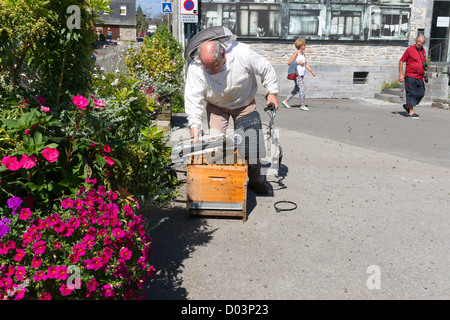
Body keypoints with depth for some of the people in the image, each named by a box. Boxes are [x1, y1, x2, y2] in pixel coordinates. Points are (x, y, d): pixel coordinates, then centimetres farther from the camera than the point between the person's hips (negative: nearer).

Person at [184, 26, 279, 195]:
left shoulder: (242, 53, -30)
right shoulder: (196, 67, -29)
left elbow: (266, 69, -12)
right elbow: (193, 98, -27)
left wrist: (272, 92, -10)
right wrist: (194, 125, -34)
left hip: (244, 103, 0)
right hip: (216, 106, 0)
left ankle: (256, 180, 15)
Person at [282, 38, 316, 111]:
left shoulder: (302, 53, 16)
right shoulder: (296, 53, -9)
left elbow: (306, 64, 19)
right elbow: (289, 62, -14)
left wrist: (312, 71, 10)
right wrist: (299, 63, -13)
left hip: (301, 74, 9)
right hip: (297, 73, -9)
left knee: (296, 90, 13)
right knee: (303, 89, -10)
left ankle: (286, 101, 21)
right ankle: (302, 105, -2)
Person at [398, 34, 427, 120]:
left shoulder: (423, 51, 16)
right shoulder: (410, 50, -4)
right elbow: (401, 61, -4)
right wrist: (400, 75, -11)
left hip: (419, 77, 7)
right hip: (411, 77, -7)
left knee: (421, 93, 5)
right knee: (411, 94, -7)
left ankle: (407, 106, 21)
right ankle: (411, 112, -2)